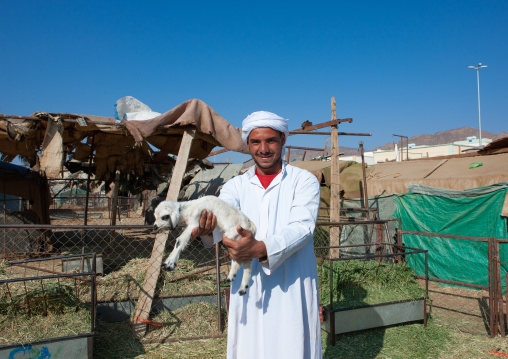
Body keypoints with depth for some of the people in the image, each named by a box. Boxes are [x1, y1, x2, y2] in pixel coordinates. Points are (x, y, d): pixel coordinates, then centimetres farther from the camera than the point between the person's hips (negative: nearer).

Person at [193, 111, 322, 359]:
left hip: (291, 291, -2)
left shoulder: (304, 181, 0)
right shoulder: (236, 185, 9)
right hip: (248, 291, 3)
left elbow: (301, 227, -15)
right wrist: (206, 226, -36)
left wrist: (260, 248, -33)